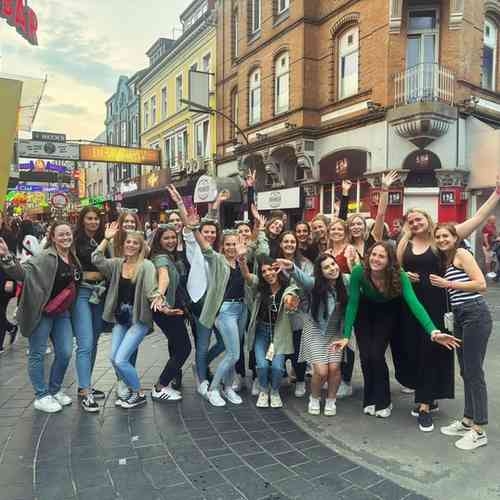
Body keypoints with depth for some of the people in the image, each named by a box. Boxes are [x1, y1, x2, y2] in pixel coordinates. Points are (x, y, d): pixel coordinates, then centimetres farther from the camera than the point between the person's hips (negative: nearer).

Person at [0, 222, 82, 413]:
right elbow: (24, 271, -30)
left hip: (62, 312, 6)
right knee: (37, 354, 4)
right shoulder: (46, 257, -14)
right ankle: (41, 396, 18)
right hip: (41, 312, -6)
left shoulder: (73, 258, 7)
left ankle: (55, 390, 28)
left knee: (65, 353, 8)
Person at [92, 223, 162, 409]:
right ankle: (131, 389, 26)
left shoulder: (146, 265, -11)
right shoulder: (117, 263, 4)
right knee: (113, 358, 3)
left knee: (121, 360, -10)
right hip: (120, 319, 6)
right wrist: (106, 238, -8)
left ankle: (139, 394, 11)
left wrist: (158, 298, -41)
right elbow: (96, 260, -7)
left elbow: (151, 289, -20)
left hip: (139, 319, -6)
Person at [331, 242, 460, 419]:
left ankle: (382, 402, 13)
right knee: (365, 356, -5)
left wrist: (433, 332, -54)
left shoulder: (399, 276, -32)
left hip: (388, 313, -1)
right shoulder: (359, 272, -32)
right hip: (365, 312, 1)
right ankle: (370, 400, 20)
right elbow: (352, 304, -26)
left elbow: (414, 303, -41)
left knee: (377, 355, -11)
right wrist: (345, 336, -28)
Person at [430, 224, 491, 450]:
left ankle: (479, 431, 6)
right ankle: (467, 421, 25)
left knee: (473, 371, -3)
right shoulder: (444, 260, 18)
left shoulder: (462, 254, -5)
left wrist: (449, 284, -13)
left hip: (475, 315, -8)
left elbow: (481, 284, -14)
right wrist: (440, 284, 1)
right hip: (459, 317, 8)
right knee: (465, 371, 14)